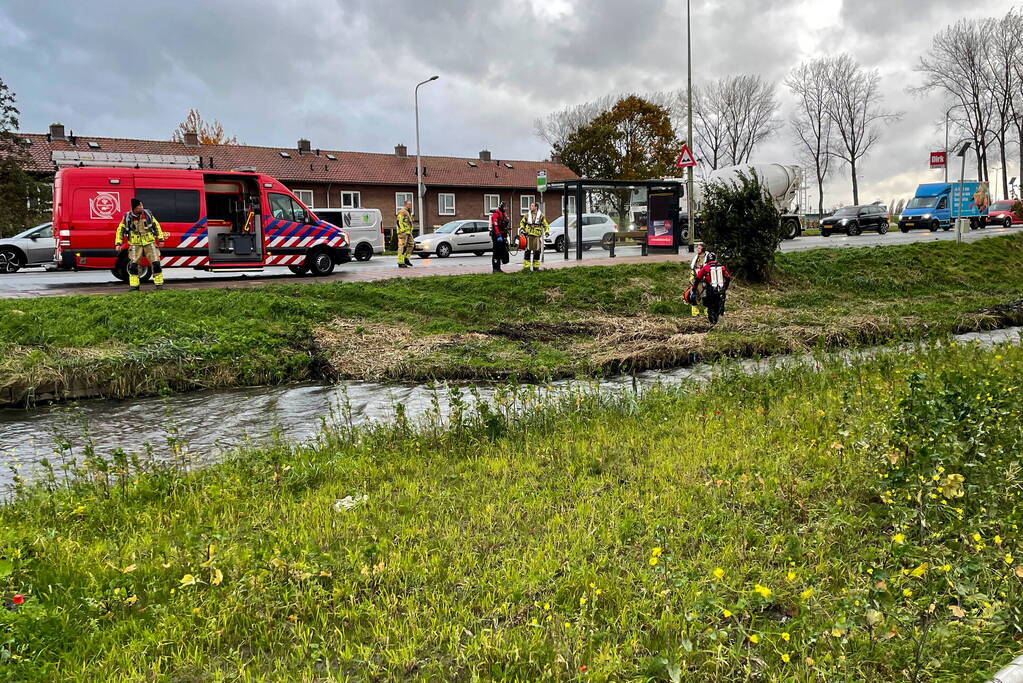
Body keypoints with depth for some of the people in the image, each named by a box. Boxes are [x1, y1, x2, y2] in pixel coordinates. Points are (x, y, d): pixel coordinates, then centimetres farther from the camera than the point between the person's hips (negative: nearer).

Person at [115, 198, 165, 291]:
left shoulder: (148, 214, 2)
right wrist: (118, 243, 1)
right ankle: (134, 286, 4)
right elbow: (120, 230, 7)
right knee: (133, 264, -7)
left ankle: (159, 284, 2)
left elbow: (156, 225, 10)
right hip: (135, 244, 0)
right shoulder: (127, 217, -1)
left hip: (149, 242, 0)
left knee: (156, 263, -7)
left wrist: (160, 239, 8)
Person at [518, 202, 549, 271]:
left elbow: (546, 225, 8)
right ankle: (526, 266, 4)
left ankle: (536, 266, 12)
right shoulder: (527, 215, 10)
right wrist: (522, 228, 2)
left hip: (537, 236, -1)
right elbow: (522, 222, 19)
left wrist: (547, 231, -6)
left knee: (537, 252, 2)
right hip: (528, 235, 1)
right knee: (527, 251, -1)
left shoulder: (541, 215, 5)